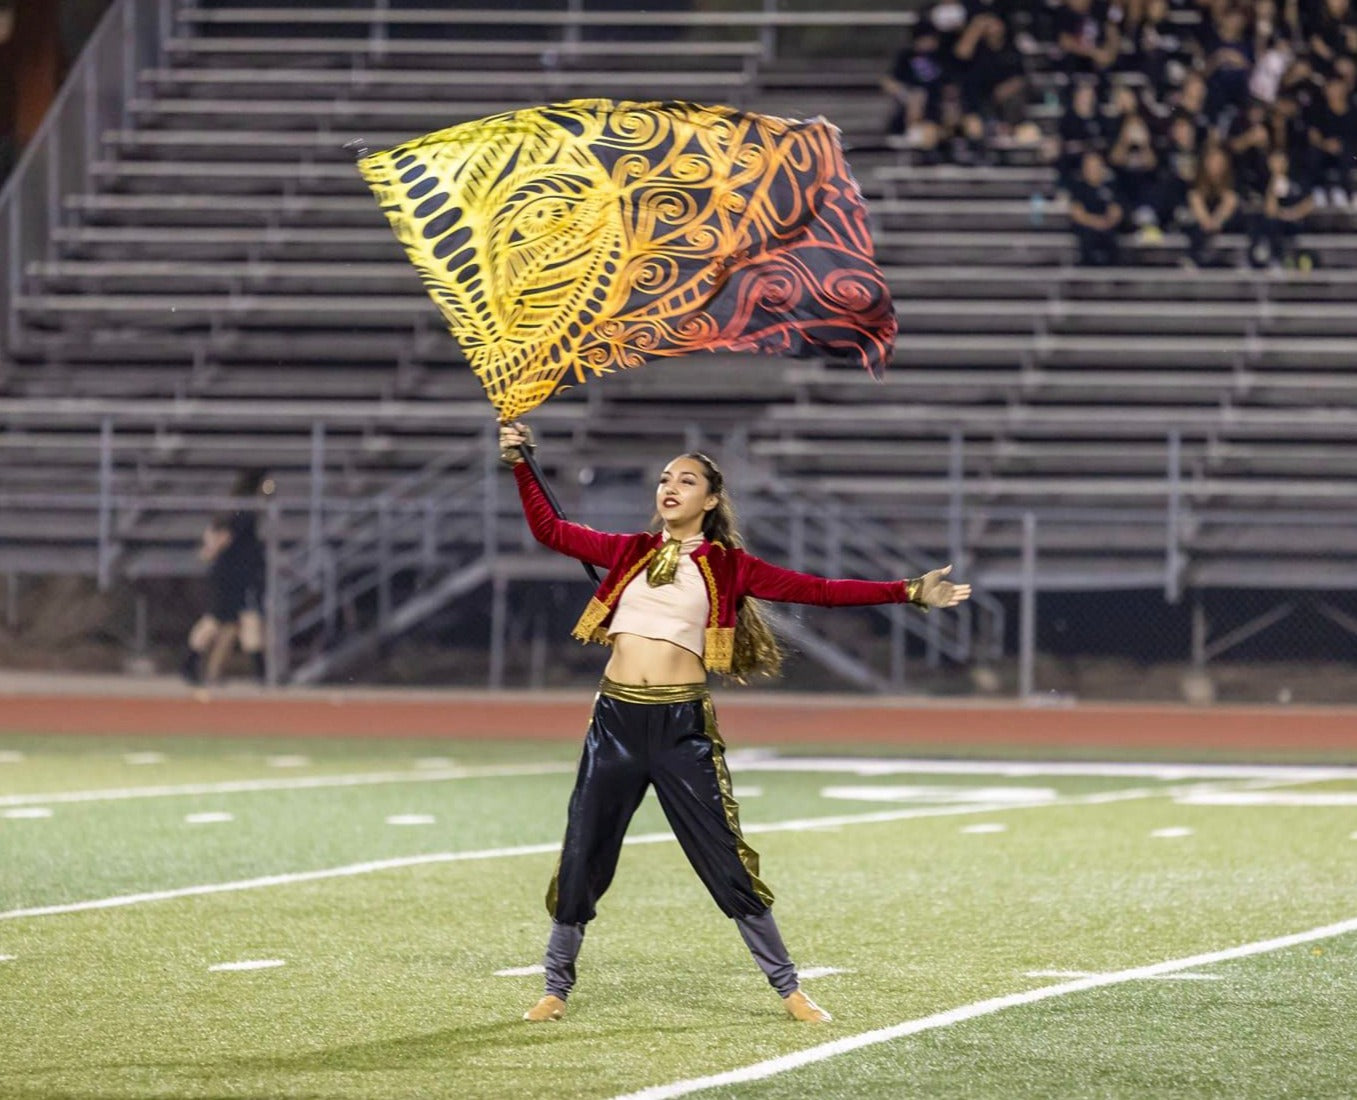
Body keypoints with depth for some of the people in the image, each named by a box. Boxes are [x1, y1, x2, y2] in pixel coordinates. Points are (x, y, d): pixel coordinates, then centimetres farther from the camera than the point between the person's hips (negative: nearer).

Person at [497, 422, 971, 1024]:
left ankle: (788, 987, 9)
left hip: (682, 725, -2)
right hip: (617, 719, 2)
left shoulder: (727, 566, 5)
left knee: (726, 862, -2)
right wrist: (520, 466, 5)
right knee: (581, 858, 4)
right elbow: (550, 530, 15)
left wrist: (909, 592, -3)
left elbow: (816, 590, 2)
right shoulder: (629, 552, 13)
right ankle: (556, 987, 18)